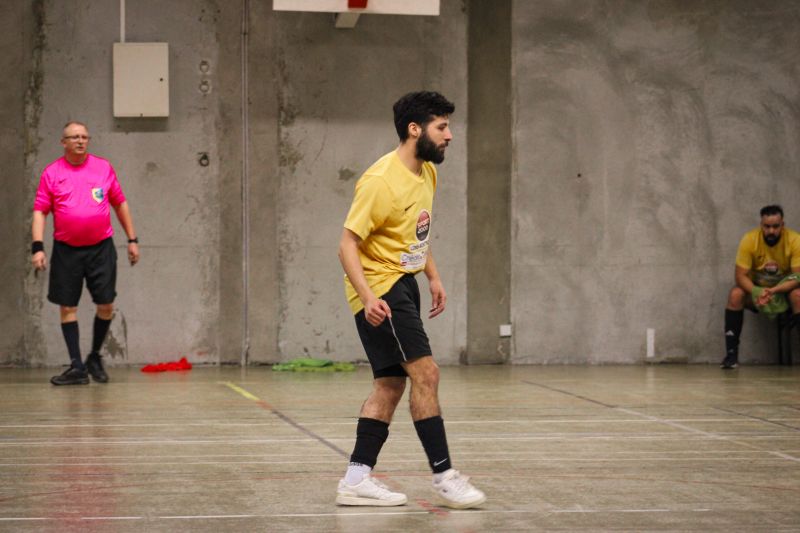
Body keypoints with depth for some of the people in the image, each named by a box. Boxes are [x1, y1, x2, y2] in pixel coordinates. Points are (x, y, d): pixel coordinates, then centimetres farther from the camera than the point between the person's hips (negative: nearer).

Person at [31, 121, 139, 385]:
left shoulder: (104, 167, 5)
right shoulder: (52, 173, 1)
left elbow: (120, 204, 12)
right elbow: (40, 212, -1)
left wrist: (132, 239, 10)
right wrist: (37, 247, -13)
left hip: (101, 247, 1)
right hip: (66, 249, -1)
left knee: (106, 305, -1)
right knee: (67, 307, 0)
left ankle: (95, 357, 20)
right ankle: (77, 367, 6)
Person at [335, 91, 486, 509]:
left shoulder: (427, 172, 8)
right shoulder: (381, 181, -20)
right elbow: (348, 244, -21)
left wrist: (433, 276, 16)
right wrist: (368, 296, -32)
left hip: (404, 284, 10)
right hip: (380, 290, -9)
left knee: (390, 384, 8)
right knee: (425, 373, -13)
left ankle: (357, 479, 12)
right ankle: (444, 476, -7)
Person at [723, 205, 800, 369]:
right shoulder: (749, 240, -19)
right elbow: (741, 276, -20)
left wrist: (774, 291, -40)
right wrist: (758, 293, -39)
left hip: (785, 289, -1)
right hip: (755, 288, 1)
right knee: (736, 294, -29)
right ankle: (731, 353, -26)